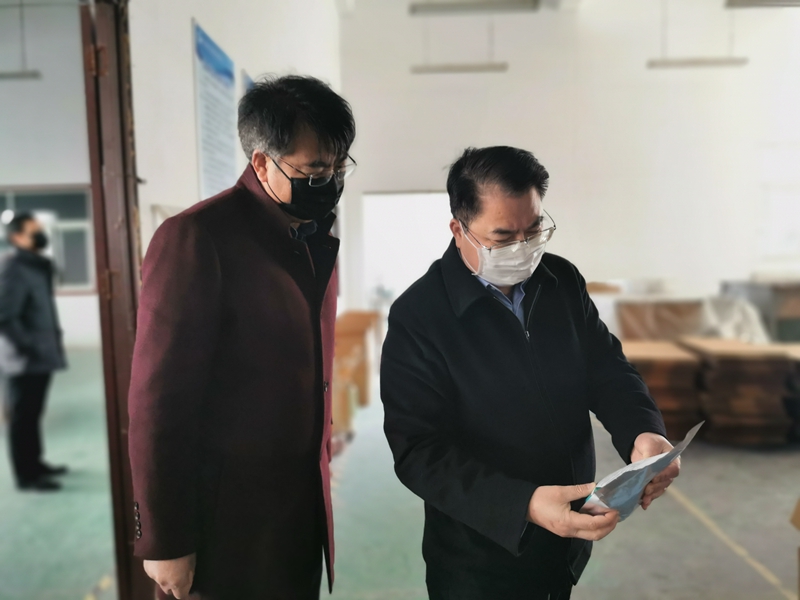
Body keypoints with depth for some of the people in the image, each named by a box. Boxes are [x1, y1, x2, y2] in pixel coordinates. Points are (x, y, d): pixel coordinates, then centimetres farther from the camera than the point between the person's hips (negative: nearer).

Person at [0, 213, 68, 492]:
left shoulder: (38, 265, 12)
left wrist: (51, 340, 12)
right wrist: (28, 346, -19)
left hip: (41, 354, 9)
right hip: (25, 358, -9)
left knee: (33, 414, 19)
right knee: (23, 416, 3)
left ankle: (35, 463, 32)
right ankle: (26, 475, 13)